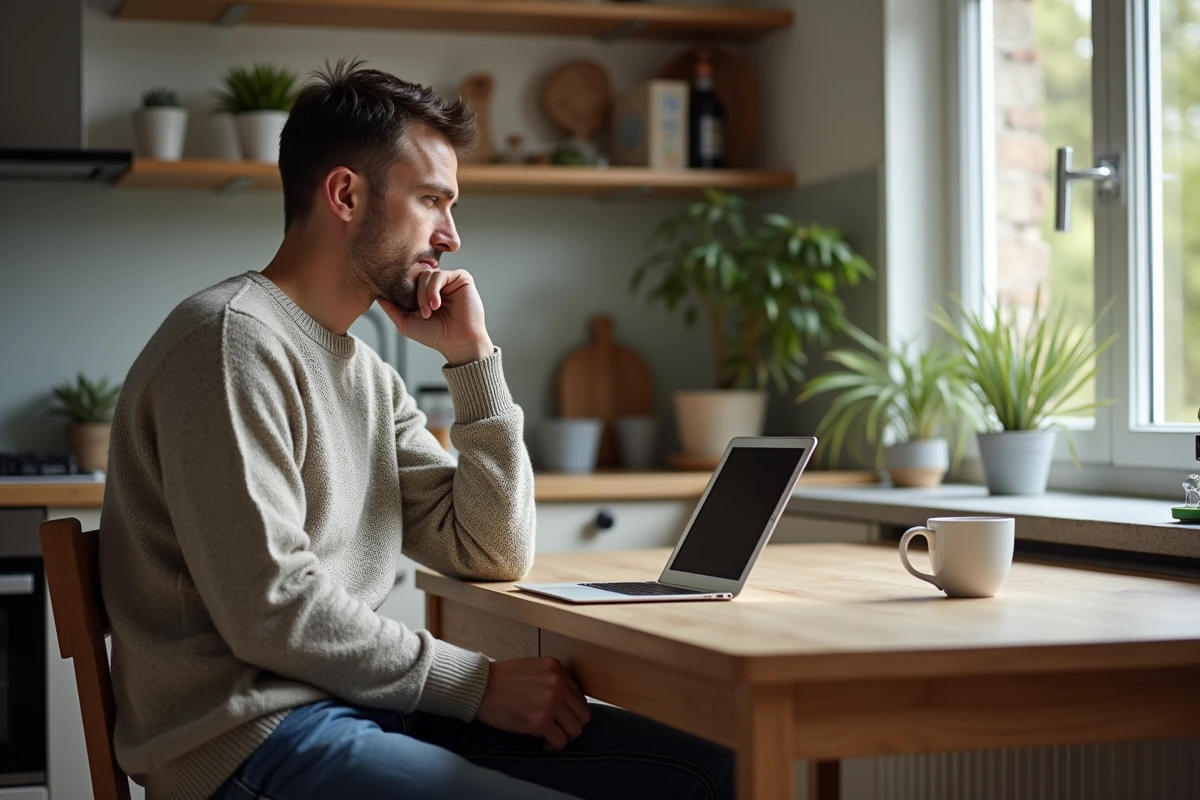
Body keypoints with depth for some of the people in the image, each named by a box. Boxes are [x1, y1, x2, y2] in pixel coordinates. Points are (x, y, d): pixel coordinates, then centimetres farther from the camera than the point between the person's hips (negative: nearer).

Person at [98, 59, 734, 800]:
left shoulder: (369, 377, 16)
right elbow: (272, 610, -19)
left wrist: (472, 356, 6)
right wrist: (476, 683, -13)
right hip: (251, 736, -9)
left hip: (357, 703, 9)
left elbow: (494, 557, 12)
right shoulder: (232, 339, -11)